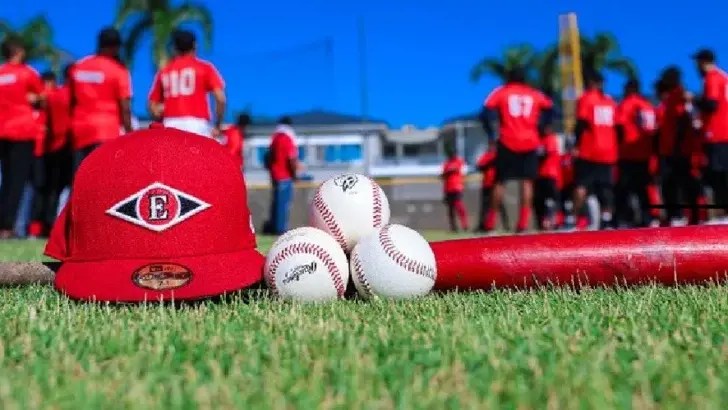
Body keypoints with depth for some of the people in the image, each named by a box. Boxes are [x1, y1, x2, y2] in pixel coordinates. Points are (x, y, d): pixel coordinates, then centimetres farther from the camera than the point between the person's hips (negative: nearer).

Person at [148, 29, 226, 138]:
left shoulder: (163, 71, 16)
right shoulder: (205, 68, 7)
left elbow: (153, 108, 14)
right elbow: (220, 99, -4)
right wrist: (218, 126, 5)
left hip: (170, 126, 3)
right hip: (197, 124, -3)